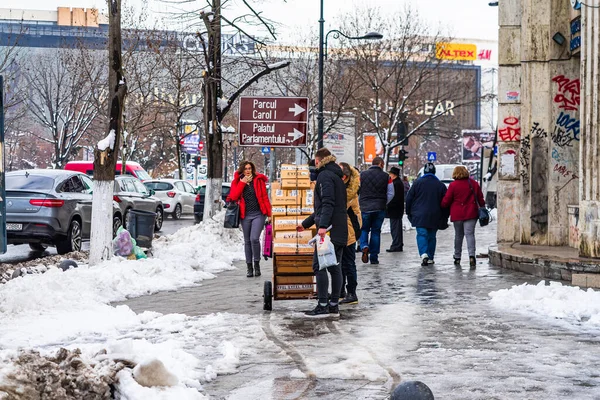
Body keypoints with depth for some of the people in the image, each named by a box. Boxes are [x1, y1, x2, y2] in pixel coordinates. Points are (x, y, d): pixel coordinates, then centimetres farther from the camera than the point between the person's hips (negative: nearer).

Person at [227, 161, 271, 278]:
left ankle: (257, 264, -1)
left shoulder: (258, 180, 3)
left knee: (254, 238, -17)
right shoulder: (237, 181, 8)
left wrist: (269, 213, -5)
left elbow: (265, 197, 1)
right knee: (247, 241, 8)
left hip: (258, 214, -3)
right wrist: (242, 182, -10)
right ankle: (249, 267, 15)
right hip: (245, 215, 3)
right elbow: (234, 197, -7)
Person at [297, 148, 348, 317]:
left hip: (329, 229, -9)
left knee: (319, 265, -7)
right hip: (340, 230, 9)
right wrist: (305, 223, 36)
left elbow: (327, 203, -20)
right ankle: (334, 305, 13)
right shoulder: (336, 176, 23)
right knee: (334, 266, 10)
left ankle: (323, 306, -8)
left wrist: (323, 225, -29)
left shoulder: (325, 175, -7)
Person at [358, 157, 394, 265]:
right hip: (380, 209, 0)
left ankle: (364, 246, -14)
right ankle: (374, 258, 9)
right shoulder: (386, 177, 0)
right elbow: (390, 194, 2)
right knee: (376, 231, 9)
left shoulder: (362, 175, -1)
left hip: (365, 207, 0)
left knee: (364, 229, 15)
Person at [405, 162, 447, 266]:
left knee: (421, 234, -5)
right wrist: (444, 218, 15)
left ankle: (424, 254, -27)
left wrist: (408, 212, 12)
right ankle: (430, 258, 15)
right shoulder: (440, 185, 4)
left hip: (420, 215, -2)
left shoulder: (417, 183, -1)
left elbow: (409, 198, 1)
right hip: (434, 217, 2)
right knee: (431, 236, 12)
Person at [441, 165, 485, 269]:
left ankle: (457, 257, 20)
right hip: (471, 213, 1)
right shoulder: (473, 183, 3)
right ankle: (472, 255, -24)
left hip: (457, 214, -1)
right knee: (469, 234, -5)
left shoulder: (453, 185, -6)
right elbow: (480, 198, 8)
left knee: (458, 235, 12)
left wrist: (442, 206, 18)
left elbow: (446, 200, -2)